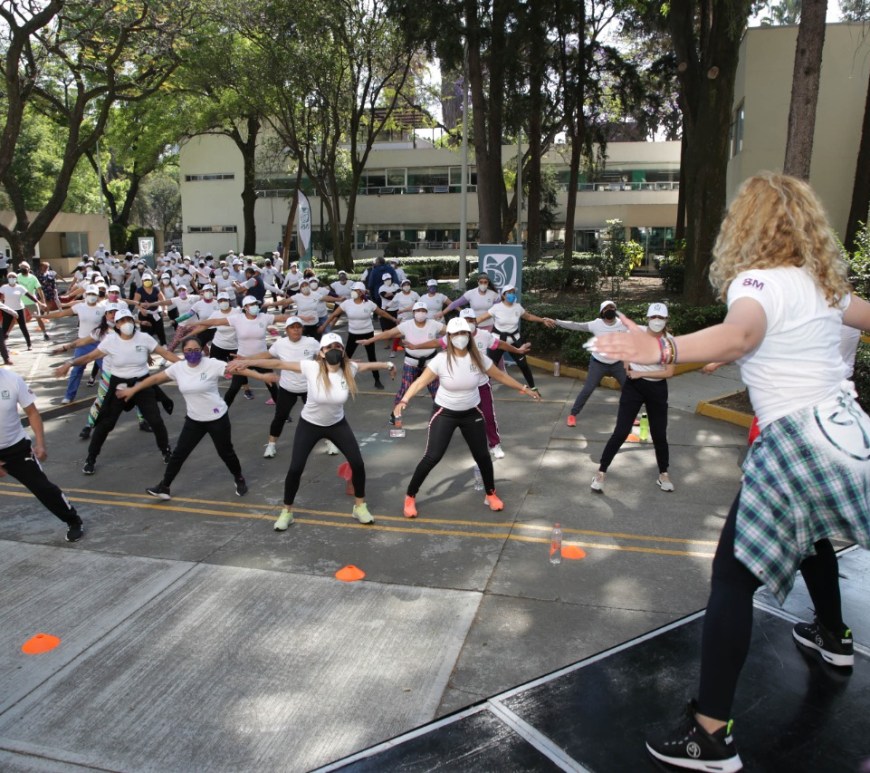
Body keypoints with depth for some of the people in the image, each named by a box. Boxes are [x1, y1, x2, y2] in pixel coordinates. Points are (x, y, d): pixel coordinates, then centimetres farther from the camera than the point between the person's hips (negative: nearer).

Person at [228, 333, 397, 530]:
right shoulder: (311, 367, -26)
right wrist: (247, 362, -31)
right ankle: (287, 511, 22)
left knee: (357, 463, -2)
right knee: (295, 469, -2)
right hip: (309, 425, -2)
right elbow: (279, 363, -26)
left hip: (337, 424, 2)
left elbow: (368, 365, 3)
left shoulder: (349, 368, -18)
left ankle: (359, 506, 21)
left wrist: (388, 365, 16)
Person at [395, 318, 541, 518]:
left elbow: (501, 376, 2)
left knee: (482, 455, 10)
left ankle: (491, 494, 34)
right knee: (432, 457, -8)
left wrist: (524, 389, 6)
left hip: (471, 413, 3)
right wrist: (404, 400, -36)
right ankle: (410, 497, 10)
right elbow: (420, 382, -21)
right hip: (445, 413, -3)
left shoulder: (478, 358, -11)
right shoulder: (441, 359, -19)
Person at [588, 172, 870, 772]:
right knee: (805, 529, 35)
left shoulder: (758, 281, -12)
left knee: (733, 576, -6)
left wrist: (661, 350, -52)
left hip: (798, 442, -9)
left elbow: (740, 335, -36)